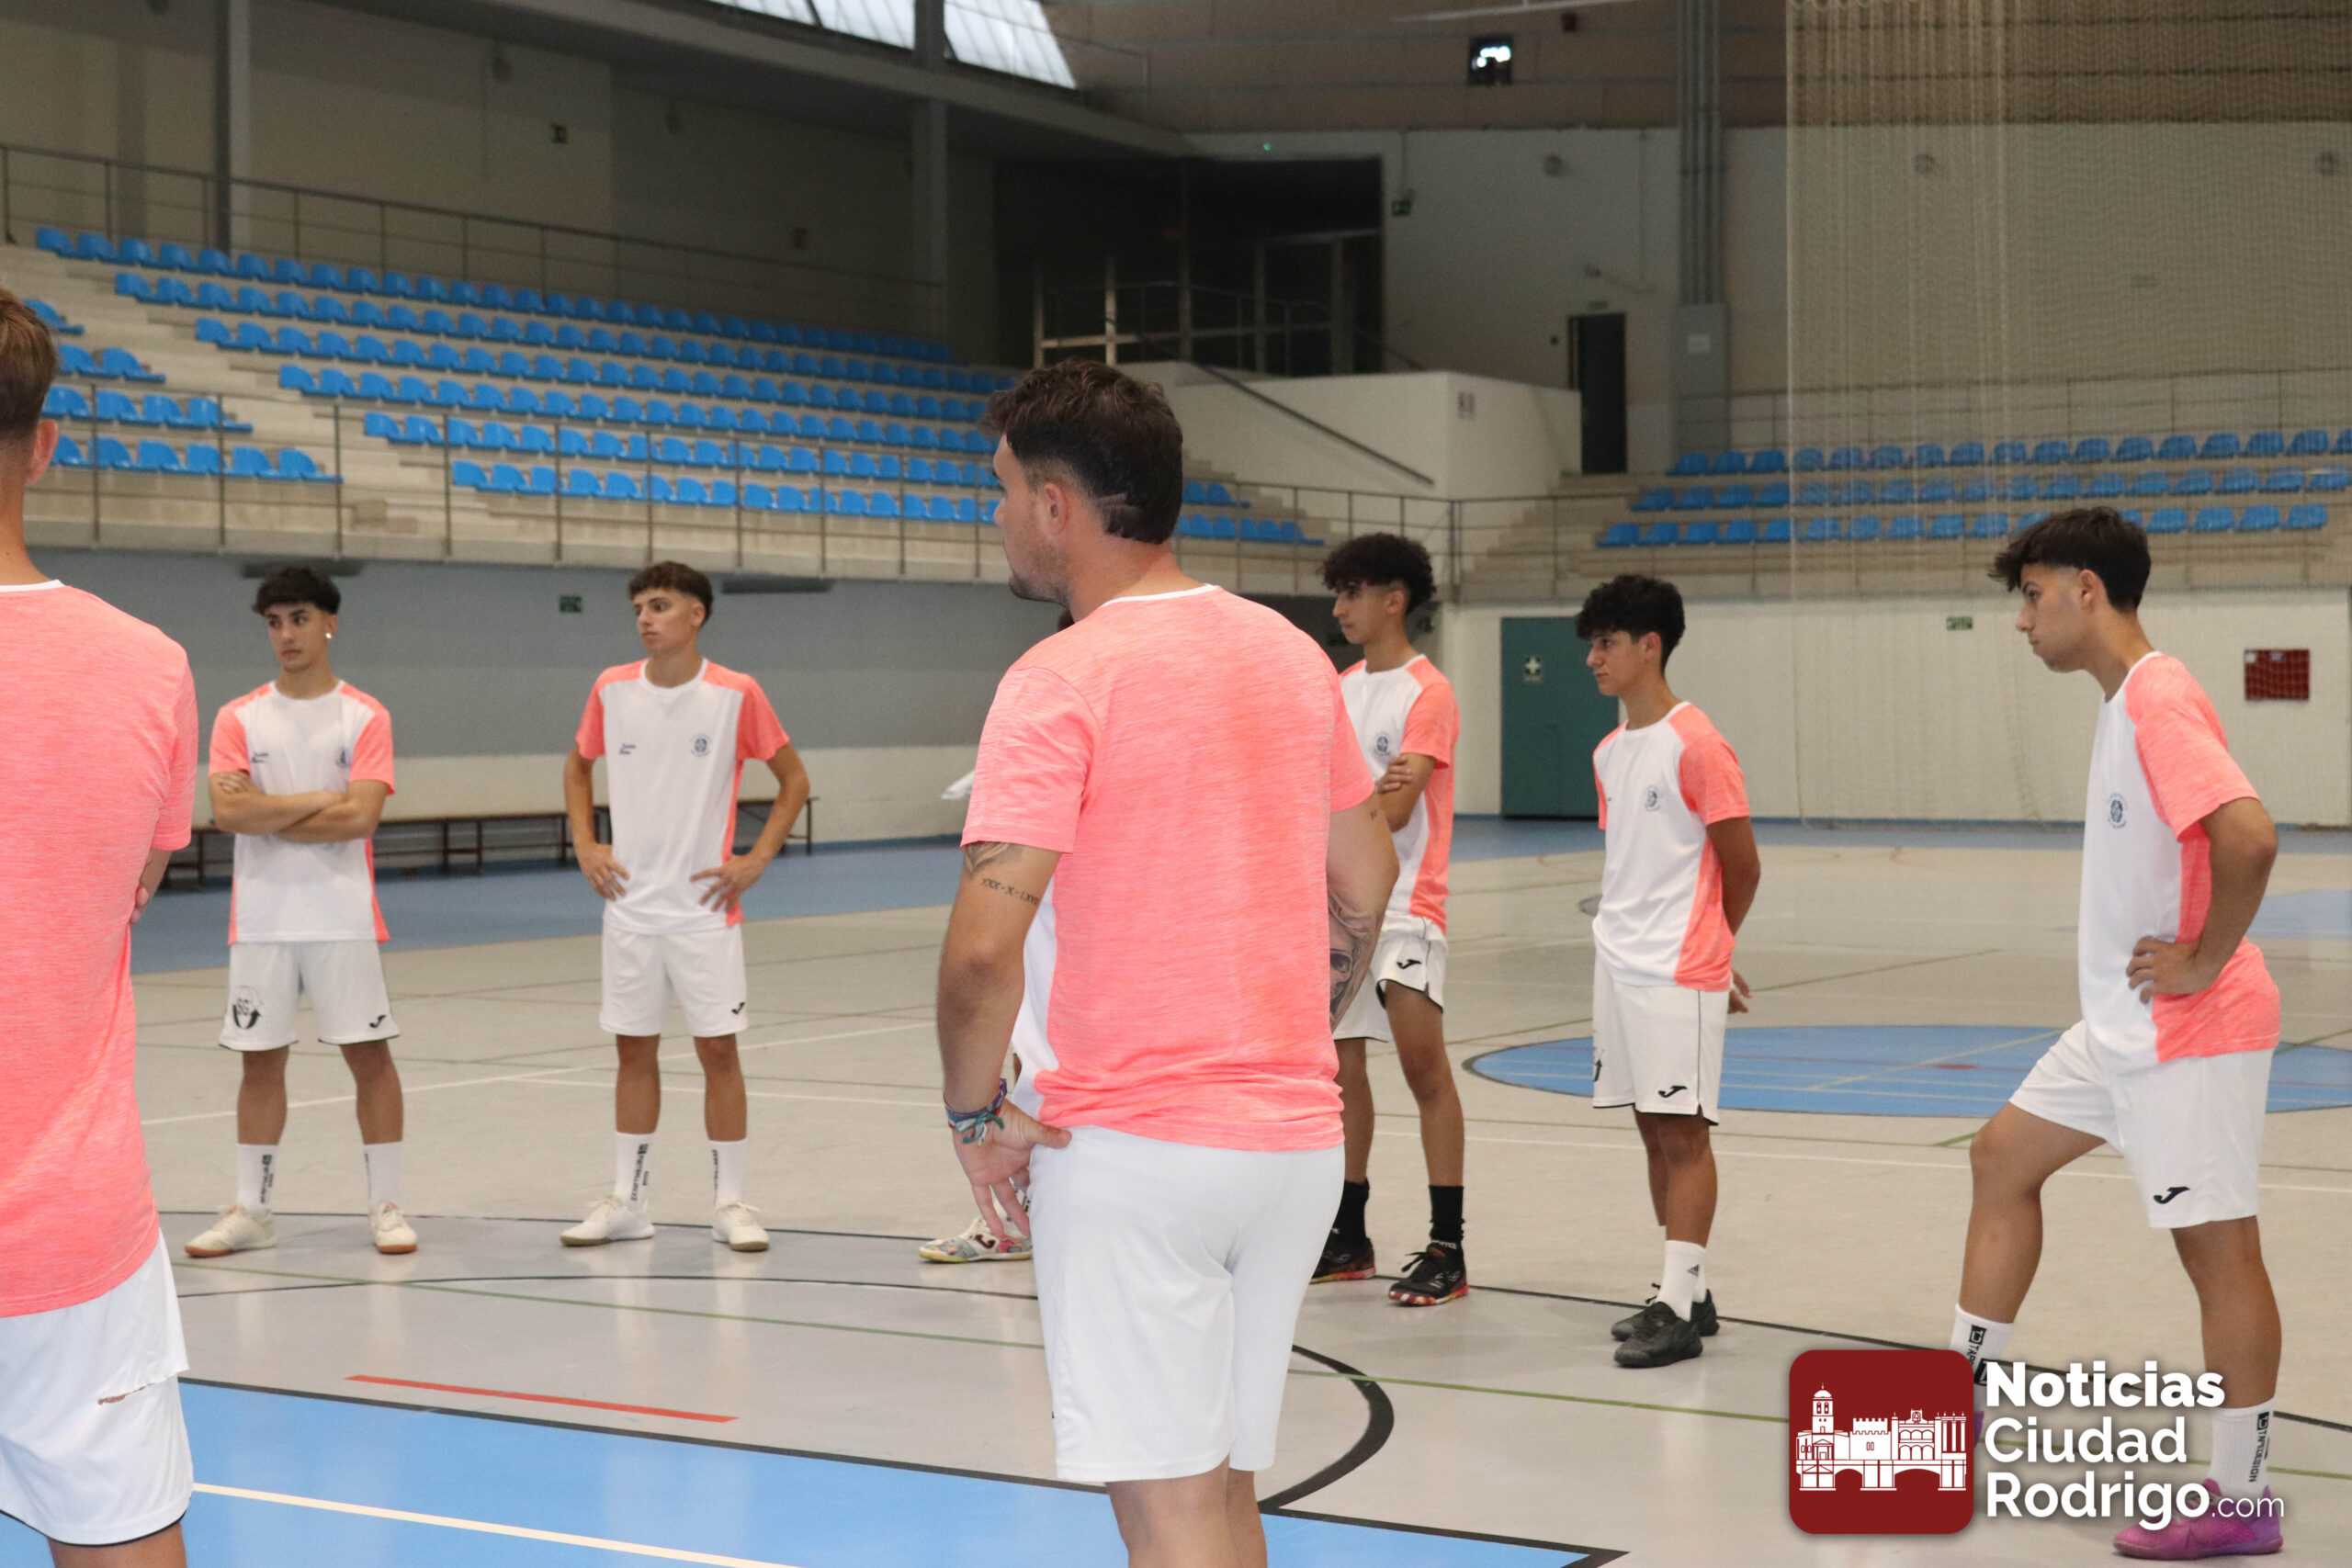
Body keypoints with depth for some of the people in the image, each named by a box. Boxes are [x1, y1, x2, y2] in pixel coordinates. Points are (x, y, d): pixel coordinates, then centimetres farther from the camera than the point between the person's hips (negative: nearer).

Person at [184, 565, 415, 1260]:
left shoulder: (365, 717, -1)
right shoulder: (239, 718, 5)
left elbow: (360, 816, -14)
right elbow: (228, 811, -9)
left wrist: (268, 815, -10)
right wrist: (316, 800, -12)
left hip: (342, 920, -2)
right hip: (261, 921, 2)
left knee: (369, 1053, 0)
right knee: (260, 1060, 7)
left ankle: (386, 1204, 9)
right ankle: (251, 1210, 15)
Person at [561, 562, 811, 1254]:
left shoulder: (736, 694, -8)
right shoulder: (612, 689, 2)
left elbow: (794, 779, 0)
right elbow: (578, 767, 18)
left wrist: (756, 860, -7)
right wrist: (585, 846, 6)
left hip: (706, 906, -3)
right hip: (630, 905, 3)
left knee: (718, 1048, 0)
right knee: (634, 1049, 9)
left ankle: (729, 1202, 9)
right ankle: (626, 1201, 18)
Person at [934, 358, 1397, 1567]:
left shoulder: (1059, 681, -13)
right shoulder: (1290, 654, 9)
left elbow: (983, 948, -20)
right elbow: (1367, 876, 19)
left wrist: (977, 1115, -5)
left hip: (1127, 1145, -7)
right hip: (1296, 1138, 7)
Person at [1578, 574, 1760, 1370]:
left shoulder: (1697, 745, -12)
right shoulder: (1608, 752, 12)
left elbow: (1743, 867, -8)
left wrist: (1706, 949, 6)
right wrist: (1630, 940, 10)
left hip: (1679, 972, -8)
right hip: (1619, 965, 8)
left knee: (1682, 1130, -5)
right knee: (1653, 1128, 11)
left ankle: (1679, 1308, -2)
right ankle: (1687, 1292, 20)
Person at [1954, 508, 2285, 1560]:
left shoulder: (2157, 698, -19)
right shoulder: (2124, 701, 11)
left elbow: (2249, 838, -31)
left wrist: (2204, 961, -21)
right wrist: (2176, 961, 11)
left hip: (2188, 1034, -11)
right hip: (2122, 1026, 11)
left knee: (2218, 1246, -2)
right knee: (2003, 1156, 16)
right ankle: (1961, 1405, 24)